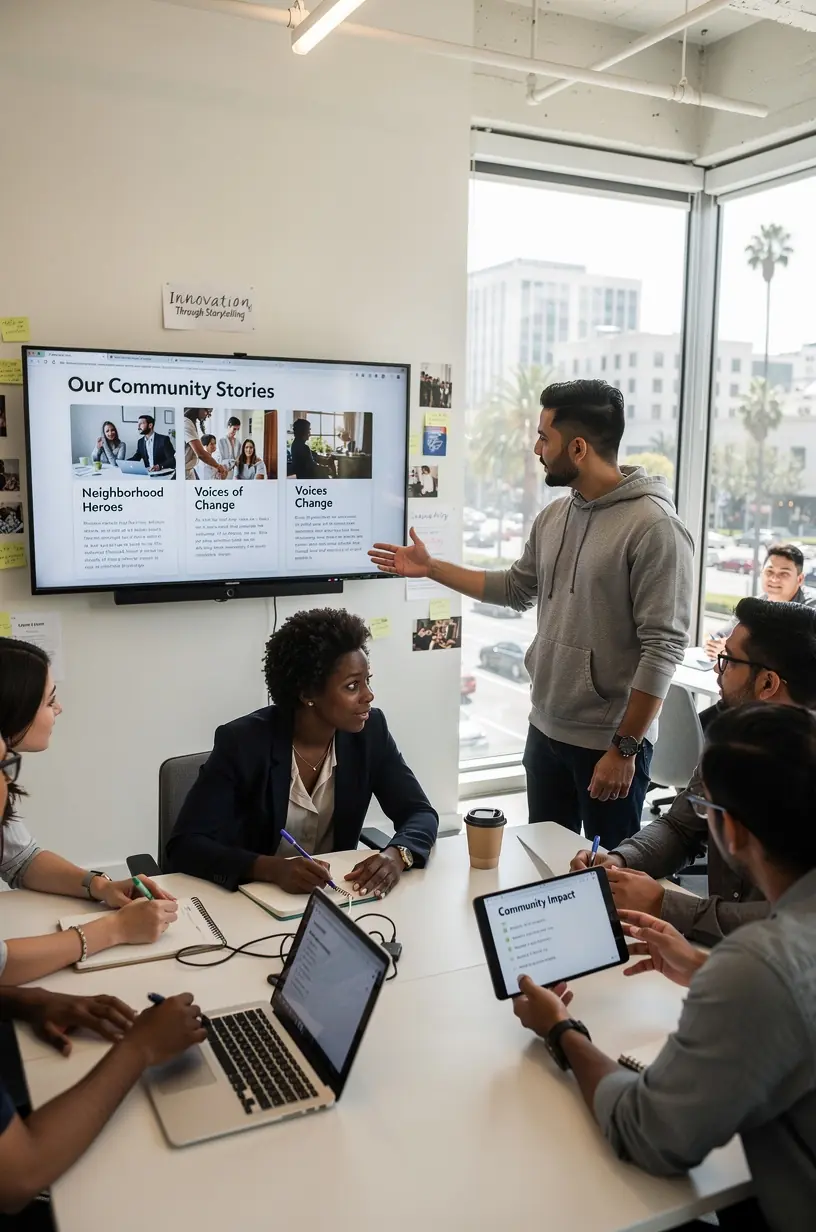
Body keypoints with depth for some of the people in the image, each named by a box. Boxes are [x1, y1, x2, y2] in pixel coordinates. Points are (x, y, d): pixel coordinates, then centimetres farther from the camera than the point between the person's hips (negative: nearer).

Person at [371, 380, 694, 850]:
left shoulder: (654, 527, -19)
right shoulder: (553, 518, 6)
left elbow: (663, 648, -20)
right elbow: (517, 589, 20)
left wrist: (625, 748, -19)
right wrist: (431, 567, 19)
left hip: (610, 740, -7)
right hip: (545, 729, 7)